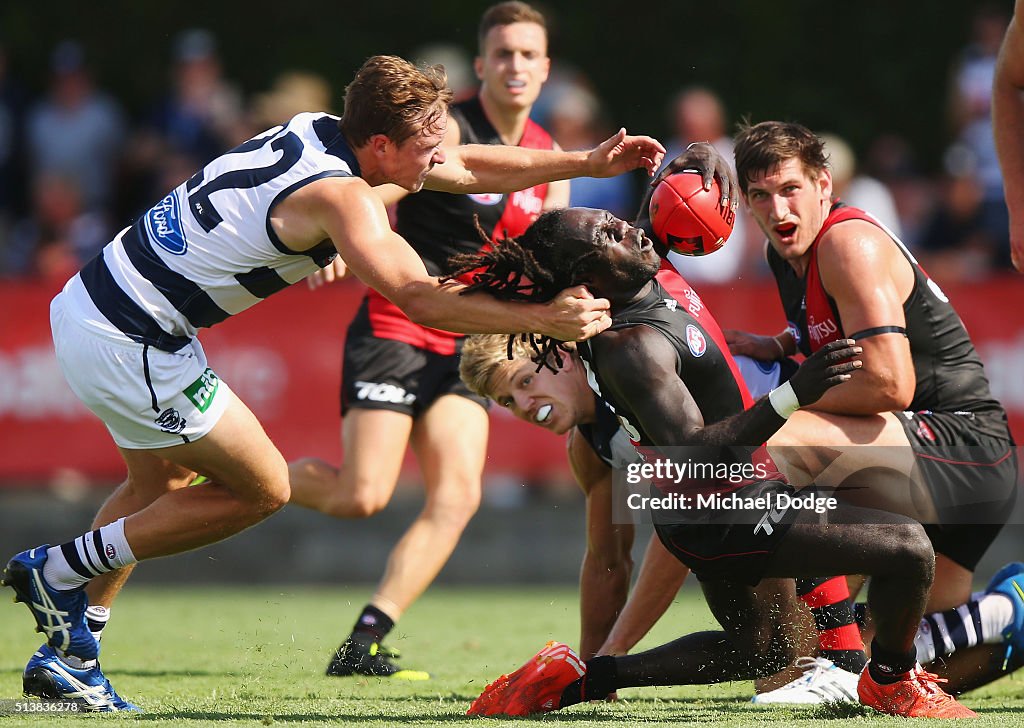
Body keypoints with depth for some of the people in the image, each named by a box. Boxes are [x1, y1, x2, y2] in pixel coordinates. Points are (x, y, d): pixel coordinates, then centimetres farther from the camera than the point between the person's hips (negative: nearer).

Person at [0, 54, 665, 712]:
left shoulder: (322, 133, 6)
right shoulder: (340, 194, -21)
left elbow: (470, 168, 16)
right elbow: (418, 298, -32)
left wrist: (588, 162, 15)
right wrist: (544, 319, -31)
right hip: (129, 344, -10)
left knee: (164, 478, 25)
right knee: (262, 489, 3)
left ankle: (67, 656, 26)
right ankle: (61, 569, 5)